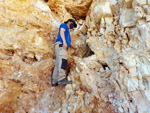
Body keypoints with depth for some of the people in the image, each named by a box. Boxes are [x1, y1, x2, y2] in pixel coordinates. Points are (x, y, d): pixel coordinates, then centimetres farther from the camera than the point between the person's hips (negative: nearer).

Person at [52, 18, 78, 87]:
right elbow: (61, 31, -5)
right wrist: (64, 41, -20)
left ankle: (54, 82, -8)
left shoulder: (67, 31, 40)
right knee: (63, 61, -27)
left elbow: (70, 42, 42)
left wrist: (75, 48, 38)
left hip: (64, 47, 8)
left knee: (58, 64, -3)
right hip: (60, 44, -8)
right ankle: (61, 79, -41)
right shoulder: (64, 25, 16)